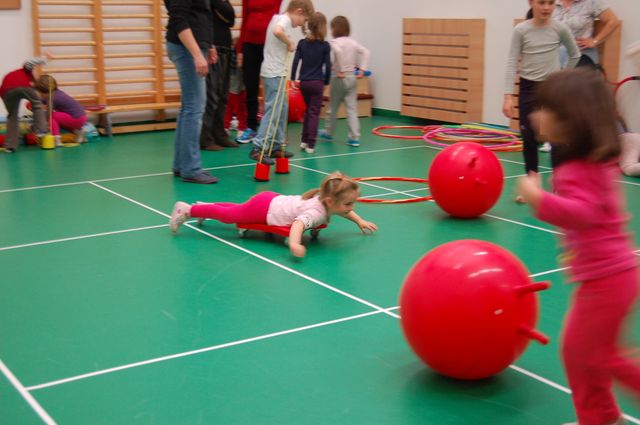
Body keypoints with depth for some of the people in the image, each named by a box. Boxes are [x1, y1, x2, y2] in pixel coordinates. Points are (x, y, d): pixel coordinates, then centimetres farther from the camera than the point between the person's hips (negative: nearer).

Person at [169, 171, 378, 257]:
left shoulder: (326, 201, -7)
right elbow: (299, 222, -52)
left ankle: (206, 207, 48)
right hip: (264, 208, -9)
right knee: (227, 215, 4)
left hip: (273, 200, 9)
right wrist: (294, 244, -68)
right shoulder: (316, 212, -34)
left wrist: (360, 221, 10)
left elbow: (345, 210, 16)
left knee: (239, 209, 30)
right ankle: (187, 210, 16)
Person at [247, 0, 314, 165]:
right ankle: (258, 149, -12)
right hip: (275, 73, -10)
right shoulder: (285, 19, -13)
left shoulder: (278, 18, 17)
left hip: (275, 71, 10)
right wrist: (289, 43, -20)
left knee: (282, 109, 16)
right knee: (273, 111, -11)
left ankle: (276, 146, 22)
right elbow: (278, 32, -35)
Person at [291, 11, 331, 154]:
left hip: (303, 82, 3)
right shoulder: (325, 46, -6)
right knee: (314, 113, 1)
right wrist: (326, 82, 7)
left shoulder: (302, 43, 1)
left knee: (308, 110, 21)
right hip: (317, 82, -3)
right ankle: (310, 144, -3)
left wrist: (293, 79, 4)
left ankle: (304, 140, 21)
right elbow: (327, 66, -5)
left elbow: (296, 61, -1)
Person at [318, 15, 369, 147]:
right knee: (352, 108, 4)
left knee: (333, 107, 13)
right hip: (352, 77, 5)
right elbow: (365, 51, 0)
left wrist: (341, 70, -24)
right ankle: (355, 137, -1)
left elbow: (339, 52, -31)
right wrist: (362, 69, -1)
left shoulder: (335, 42, -11)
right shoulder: (352, 42, 6)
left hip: (339, 77, -5)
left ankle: (329, 132, 29)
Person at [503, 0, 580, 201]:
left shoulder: (560, 29, -5)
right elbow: (512, 63, -7)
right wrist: (508, 96, -13)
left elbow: (575, 55, 11)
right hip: (528, 88, 0)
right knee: (529, 138, 6)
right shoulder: (521, 30, -7)